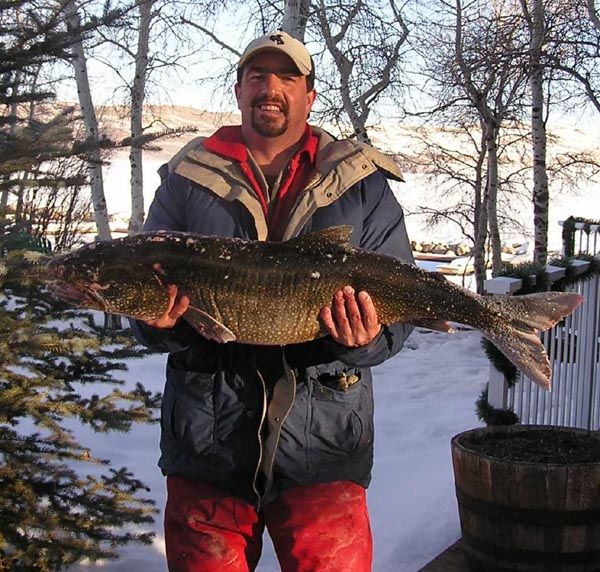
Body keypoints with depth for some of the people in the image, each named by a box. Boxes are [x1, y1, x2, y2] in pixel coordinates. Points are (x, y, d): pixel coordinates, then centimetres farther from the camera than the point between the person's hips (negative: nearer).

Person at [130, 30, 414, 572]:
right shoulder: (186, 179, 9)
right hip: (206, 442, 1)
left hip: (321, 444, -1)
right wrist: (161, 323, -15)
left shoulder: (363, 186, 7)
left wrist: (366, 338, -19)